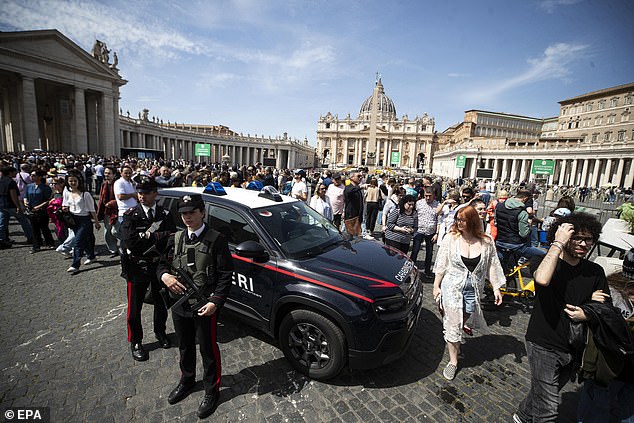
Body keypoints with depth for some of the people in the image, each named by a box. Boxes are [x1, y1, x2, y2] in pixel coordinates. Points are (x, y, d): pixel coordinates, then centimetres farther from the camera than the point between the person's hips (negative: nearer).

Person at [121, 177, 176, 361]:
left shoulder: (165, 214, -2)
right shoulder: (130, 214, -7)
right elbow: (130, 241, -21)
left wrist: (148, 235, -21)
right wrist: (159, 237, -21)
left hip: (160, 266, 2)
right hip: (137, 268, -2)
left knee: (161, 303, 18)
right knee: (135, 308, 11)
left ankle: (160, 332, 42)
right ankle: (135, 342, 31)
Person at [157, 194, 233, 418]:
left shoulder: (216, 240, -14)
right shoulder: (176, 239, 4)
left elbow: (225, 275, -14)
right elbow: (163, 264, 13)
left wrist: (215, 302, -22)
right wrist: (164, 276, -10)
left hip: (205, 307, -5)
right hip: (179, 305, 6)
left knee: (209, 350, 11)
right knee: (185, 346, 25)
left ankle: (211, 391, 34)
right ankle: (187, 380, 51)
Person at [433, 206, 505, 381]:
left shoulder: (486, 242, -2)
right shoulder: (450, 238, -7)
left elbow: (492, 267, 6)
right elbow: (441, 265, -3)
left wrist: (496, 288, 2)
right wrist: (436, 286, -2)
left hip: (473, 289, 2)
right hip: (452, 287, -2)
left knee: (464, 320, 12)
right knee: (453, 324, 2)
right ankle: (453, 361, 18)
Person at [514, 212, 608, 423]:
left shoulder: (595, 271, 0)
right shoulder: (545, 262, -15)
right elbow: (542, 279, -40)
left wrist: (588, 314, -14)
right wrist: (558, 243, -30)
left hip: (574, 348, 6)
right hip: (543, 345, -5)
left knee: (543, 392, 25)